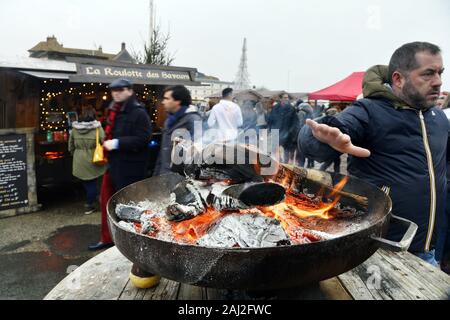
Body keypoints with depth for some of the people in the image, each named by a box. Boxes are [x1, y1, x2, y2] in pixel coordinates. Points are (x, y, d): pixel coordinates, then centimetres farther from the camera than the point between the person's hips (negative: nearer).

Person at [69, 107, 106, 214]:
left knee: (86, 183, 18)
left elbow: (71, 146, 8)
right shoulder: (97, 128, -12)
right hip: (93, 161, -3)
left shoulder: (75, 128, 0)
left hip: (79, 162, 4)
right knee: (92, 183, 9)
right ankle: (89, 206, 18)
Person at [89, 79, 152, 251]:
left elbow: (143, 139, -25)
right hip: (113, 164, 9)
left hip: (130, 167, -9)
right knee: (106, 201, 16)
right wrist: (107, 142, 10)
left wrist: (117, 143, -25)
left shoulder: (138, 113, -15)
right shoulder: (114, 111, 13)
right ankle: (107, 239, 32)